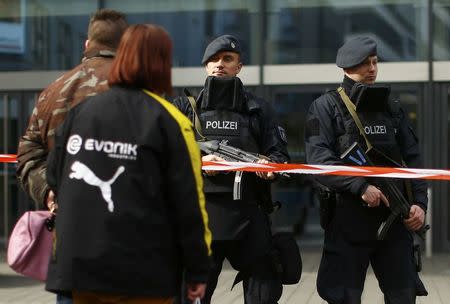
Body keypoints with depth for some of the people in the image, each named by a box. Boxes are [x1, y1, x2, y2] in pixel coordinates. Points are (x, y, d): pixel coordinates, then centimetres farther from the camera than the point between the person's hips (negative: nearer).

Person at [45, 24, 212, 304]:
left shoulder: (79, 112, 6)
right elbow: (189, 201, -7)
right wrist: (198, 269, 0)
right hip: (143, 274, -4)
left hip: (78, 266, 4)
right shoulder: (169, 121, -7)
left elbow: (55, 180, 13)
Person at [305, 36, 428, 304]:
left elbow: (412, 159, 12)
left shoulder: (393, 109, 16)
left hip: (395, 218, 4)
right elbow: (318, 159, -11)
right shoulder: (327, 107, 1)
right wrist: (360, 186, -20)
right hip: (348, 219, -4)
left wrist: (420, 202, -2)